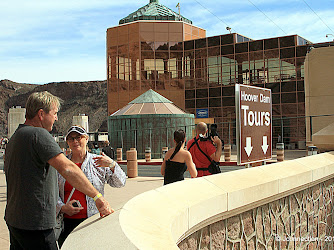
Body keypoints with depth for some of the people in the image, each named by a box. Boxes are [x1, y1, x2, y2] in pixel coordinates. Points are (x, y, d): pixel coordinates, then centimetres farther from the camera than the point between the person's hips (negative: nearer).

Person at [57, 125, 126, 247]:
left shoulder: (98, 162, 4)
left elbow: (120, 183, 2)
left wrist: (112, 165, -14)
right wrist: (62, 207, -6)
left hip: (93, 221, -2)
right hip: (67, 222, 2)